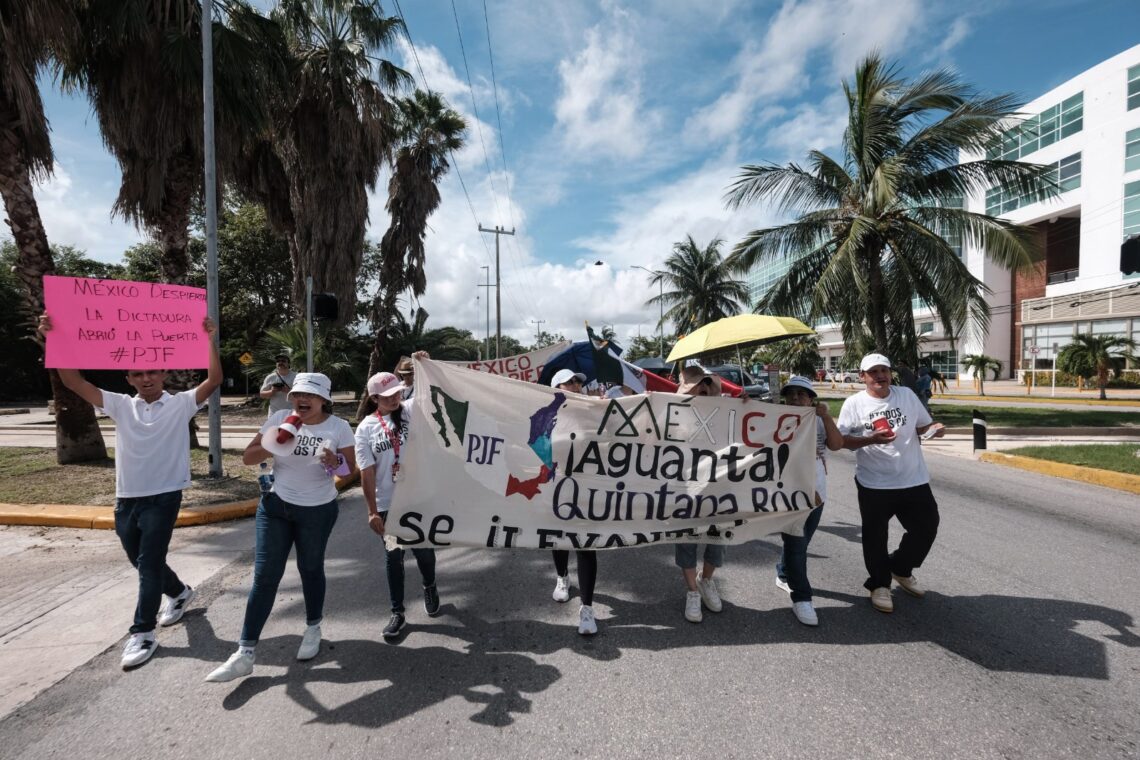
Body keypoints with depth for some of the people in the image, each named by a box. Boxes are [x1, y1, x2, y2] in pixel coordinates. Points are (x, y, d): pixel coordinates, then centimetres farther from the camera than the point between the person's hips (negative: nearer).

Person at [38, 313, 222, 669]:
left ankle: (142, 633, 7)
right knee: (141, 562, 19)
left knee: (150, 564, -4)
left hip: (163, 497, -5)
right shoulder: (121, 405, 6)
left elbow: (214, 380, -18)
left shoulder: (181, 404, -4)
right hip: (126, 499, 5)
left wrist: (210, 340, -26)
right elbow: (74, 382, -1)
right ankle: (179, 593, 43)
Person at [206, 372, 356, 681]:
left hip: (318, 511, -1)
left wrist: (335, 461, -27)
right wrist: (273, 444, -21)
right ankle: (245, 653, 7)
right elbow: (247, 457, -2)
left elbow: (350, 469, -6)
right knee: (265, 575, 0)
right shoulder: (280, 419, -6)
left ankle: (313, 628, 37)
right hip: (275, 506, 2)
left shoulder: (338, 427, -11)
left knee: (310, 569, 13)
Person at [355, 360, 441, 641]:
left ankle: (429, 587, 45)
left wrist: (427, 366, -23)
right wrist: (372, 511, -8)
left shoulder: (411, 410, -2)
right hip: (388, 504, 0)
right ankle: (397, 612, 25)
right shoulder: (366, 428, -5)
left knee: (423, 550, 14)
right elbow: (367, 473, -6)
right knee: (393, 556, 9)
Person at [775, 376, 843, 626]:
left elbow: (837, 444, -6)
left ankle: (784, 575, 39)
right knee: (796, 544, -6)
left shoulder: (819, 421, 8)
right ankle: (801, 598, 1)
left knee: (800, 543, 17)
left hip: (817, 493, 5)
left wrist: (826, 416, -16)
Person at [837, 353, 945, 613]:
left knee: (926, 527, 14)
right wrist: (871, 439, -25)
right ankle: (879, 585, 27)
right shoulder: (854, 403, -7)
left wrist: (935, 429, -9)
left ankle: (901, 569, 38)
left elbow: (924, 425, 13)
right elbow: (841, 441, -11)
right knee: (875, 536, 7)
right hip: (874, 484, -4)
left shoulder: (907, 395, 5)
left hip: (914, 480, 4)